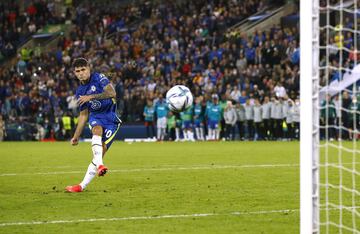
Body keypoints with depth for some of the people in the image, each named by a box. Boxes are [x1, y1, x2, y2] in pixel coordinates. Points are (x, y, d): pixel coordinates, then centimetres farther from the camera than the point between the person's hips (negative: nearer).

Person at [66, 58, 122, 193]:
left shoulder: (99, 78, -7)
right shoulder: (80, 92, 9)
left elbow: (112, 93, -23)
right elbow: (83, 115, 17)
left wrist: (91, 97, -28)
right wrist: (76, 136, 15)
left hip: (110, 118, -3)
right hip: (95, 117, 3)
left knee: (101, 150, -14)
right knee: (97, 130, -34)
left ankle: (83, 185, -13)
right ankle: (99, 164, -52)